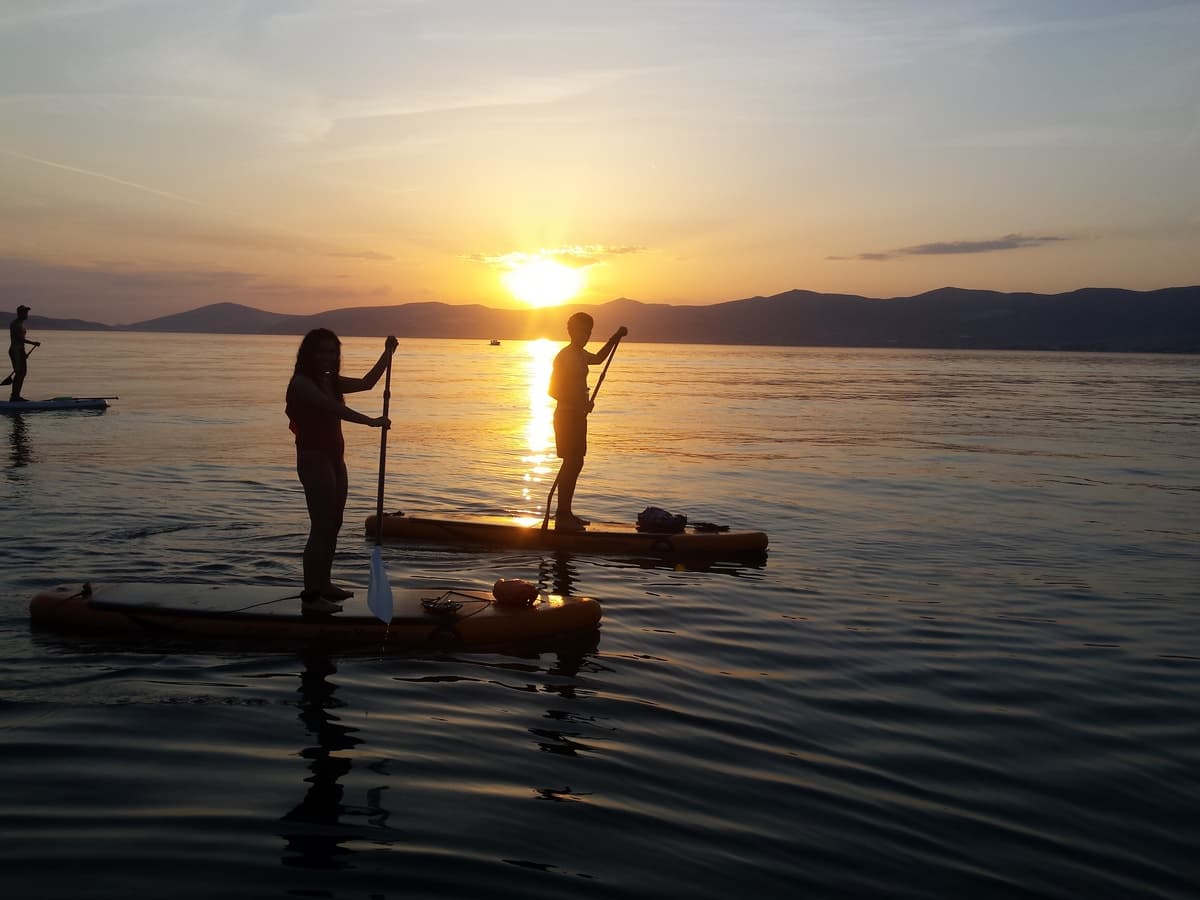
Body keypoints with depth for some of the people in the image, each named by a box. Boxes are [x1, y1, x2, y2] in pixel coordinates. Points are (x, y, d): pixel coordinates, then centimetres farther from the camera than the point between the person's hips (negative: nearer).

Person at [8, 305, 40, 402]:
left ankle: (17, 396, 13)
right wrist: (33, 343, -24)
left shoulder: (21, 324, 17)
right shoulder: (15, 324, -12)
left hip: (21, 350, 10)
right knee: (19, 372, -11)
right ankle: (14, 396, -8)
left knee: (23, 372, 9)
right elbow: (19, 338, -22)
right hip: (15, 350, -10)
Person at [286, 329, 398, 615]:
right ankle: (311, 597, -13)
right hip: (314, 460, -9)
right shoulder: (302, 383, -13)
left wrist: (387, 354, 8)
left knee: (333, 525, 15)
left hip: (334, 459, 10)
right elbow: (332, 408, -27)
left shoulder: (330, 382, 14)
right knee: (322, 527, -13)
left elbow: (367, 383, 16)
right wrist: (370, 421, -33)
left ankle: (323, 584, 27)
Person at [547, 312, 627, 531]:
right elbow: (553, 390, -20)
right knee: (571, 463, -10)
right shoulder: (564, 356, -14)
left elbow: (598, 358, 36)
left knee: (575, 463, 12)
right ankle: (562, 517, -7)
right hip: (567, 415, -10)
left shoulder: (581, 355, 14)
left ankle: (565, 513, 18)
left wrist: (614, 338, 26)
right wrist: (579, 403, -22)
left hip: (578, 415, 10)